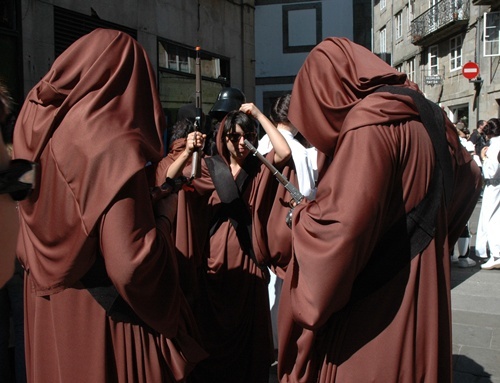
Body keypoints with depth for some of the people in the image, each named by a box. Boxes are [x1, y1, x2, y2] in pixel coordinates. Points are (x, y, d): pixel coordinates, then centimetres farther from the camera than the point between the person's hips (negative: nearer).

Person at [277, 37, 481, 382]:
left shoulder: (369, 122, -21)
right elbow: (468, 178, 20)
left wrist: (303, 215, -12)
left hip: (377, 306, -8)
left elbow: (344, 222, -32)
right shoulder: (425, 112, 5)